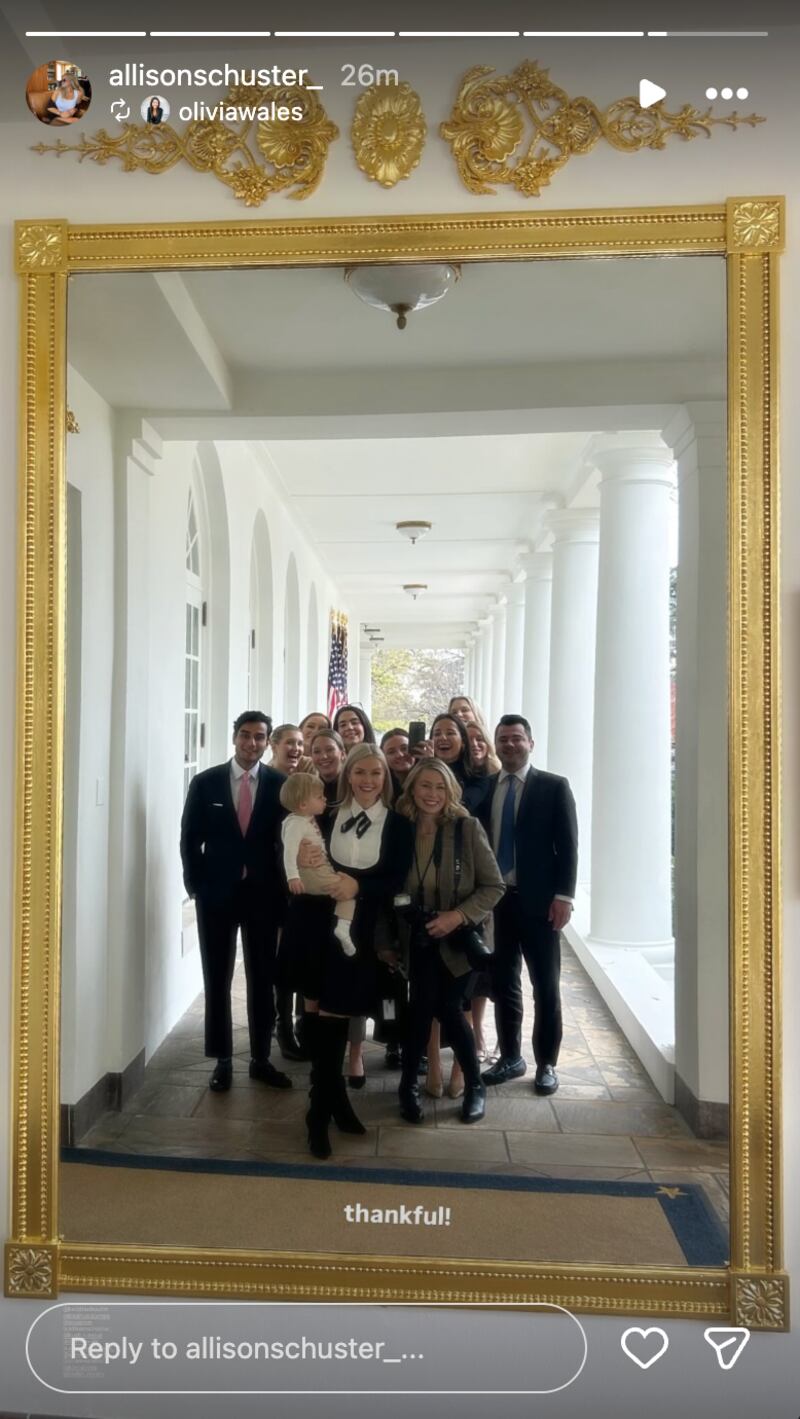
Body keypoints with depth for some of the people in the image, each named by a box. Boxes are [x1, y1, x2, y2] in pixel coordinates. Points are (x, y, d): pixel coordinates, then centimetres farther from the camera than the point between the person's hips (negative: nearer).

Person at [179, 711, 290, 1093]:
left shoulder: (280, 784, -2)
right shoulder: (205, 782, -1)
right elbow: (190, 840, 2)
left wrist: (283, 890, -4)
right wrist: (196, 886, -3)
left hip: (263, 894, 0)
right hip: (216, 893, 0)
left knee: (262, 979, 9)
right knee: (217, 981, 7)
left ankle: (261, 1058, 21)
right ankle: (222, 1061, 19)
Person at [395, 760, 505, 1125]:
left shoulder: (467, 827, -16)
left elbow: (494, 886, -14)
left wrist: (458, 916, -25)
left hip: (459, 936, -2)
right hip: (419, 938, 2)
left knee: (447, 1007, -2)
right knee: (425, 1005, -6)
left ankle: (475, 1085, 23)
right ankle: (409, 1084, 18)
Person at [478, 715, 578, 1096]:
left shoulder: (554, 786, -1)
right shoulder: (483, 787, 7)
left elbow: (567, 846, -5)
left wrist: (563, 896, -13)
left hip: (537, 900, -3)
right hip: (495, 898, 3)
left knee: (545, 985, 8)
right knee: (503, 982, 11)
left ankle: (546, 1063, 20)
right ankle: (510, 1057, 25)